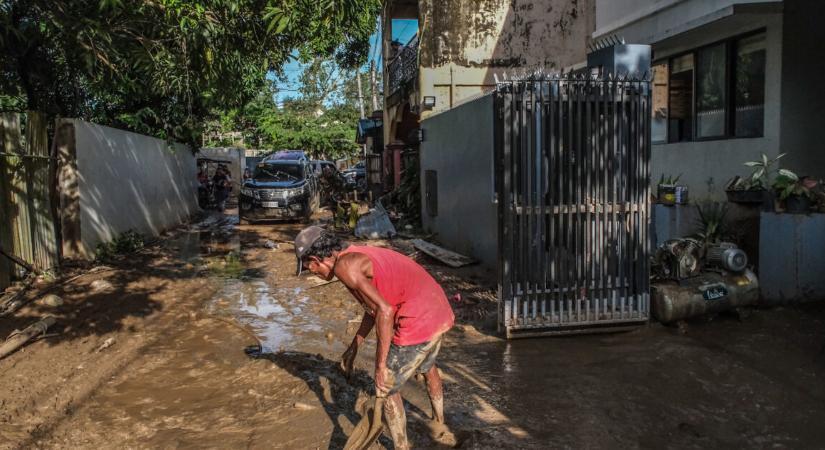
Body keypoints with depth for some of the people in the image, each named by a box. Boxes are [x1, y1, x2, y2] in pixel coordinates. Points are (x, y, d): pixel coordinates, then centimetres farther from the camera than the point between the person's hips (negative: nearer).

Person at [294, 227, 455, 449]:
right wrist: (354, 347, 32)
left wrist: (381, 365, -16)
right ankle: (440, 428, 55)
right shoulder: (361, 255, 17)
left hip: (418, 323, -10)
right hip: (440, 311, 10)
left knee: (386, 388, 12)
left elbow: (385, 311, -22)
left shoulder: (344, 266, -13)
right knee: (427, 367, 35)